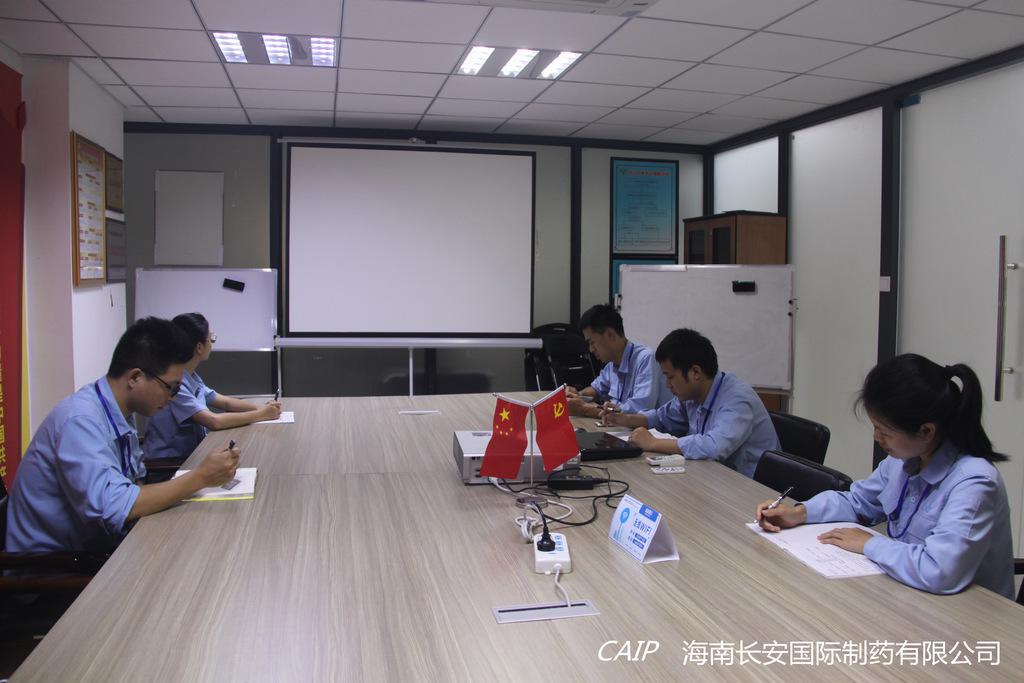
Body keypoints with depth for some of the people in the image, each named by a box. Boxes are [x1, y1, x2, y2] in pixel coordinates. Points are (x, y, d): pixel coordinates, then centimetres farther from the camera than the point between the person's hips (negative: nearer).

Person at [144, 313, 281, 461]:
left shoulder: (190, 377, 8)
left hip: (192, 453, 8)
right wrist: (261, 415, -18)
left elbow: (225, 402, 16)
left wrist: (261, 408, -1)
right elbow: (214, 421, -28)